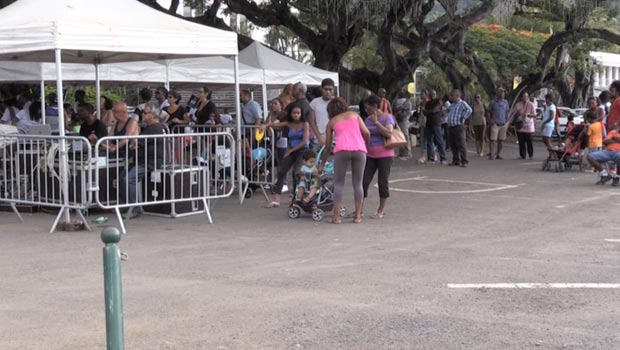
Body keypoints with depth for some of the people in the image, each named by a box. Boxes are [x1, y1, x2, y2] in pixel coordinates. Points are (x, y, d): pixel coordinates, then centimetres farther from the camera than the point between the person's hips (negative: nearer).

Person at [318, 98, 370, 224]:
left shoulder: (332, 121, 23)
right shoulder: (354, 115, 25)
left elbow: (328, 146, 24)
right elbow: (366, 133, 11)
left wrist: (322, 164, 32)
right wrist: (365, 146, 27)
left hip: (342, 149, -1)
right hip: (359, 149, 1)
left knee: (338, 184, 7)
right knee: (358, 184, 10)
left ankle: (336, 216, 1)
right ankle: (358, 216, 9)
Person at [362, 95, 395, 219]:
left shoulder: (387, 118, -6)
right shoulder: (368, 119, 10)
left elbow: (389, 133, -21)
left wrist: (376, 122, -21)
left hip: (384, 154, -5)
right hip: (370, 155, 5)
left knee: (383, 181, 2)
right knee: (364, 181, 0)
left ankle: (381, 210, 13)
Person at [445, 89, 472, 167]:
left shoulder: (462, 103, -6)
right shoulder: (452, 104, 19)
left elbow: (469, 110, -24)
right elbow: (448, 110, 40)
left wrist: (463, 117, -18)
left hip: (458, 127, -8)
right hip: (450, 127, 8)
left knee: (461, 144, -9)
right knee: (453, 145, 11)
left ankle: (464, 161, -8)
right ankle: (456, 160, 19)